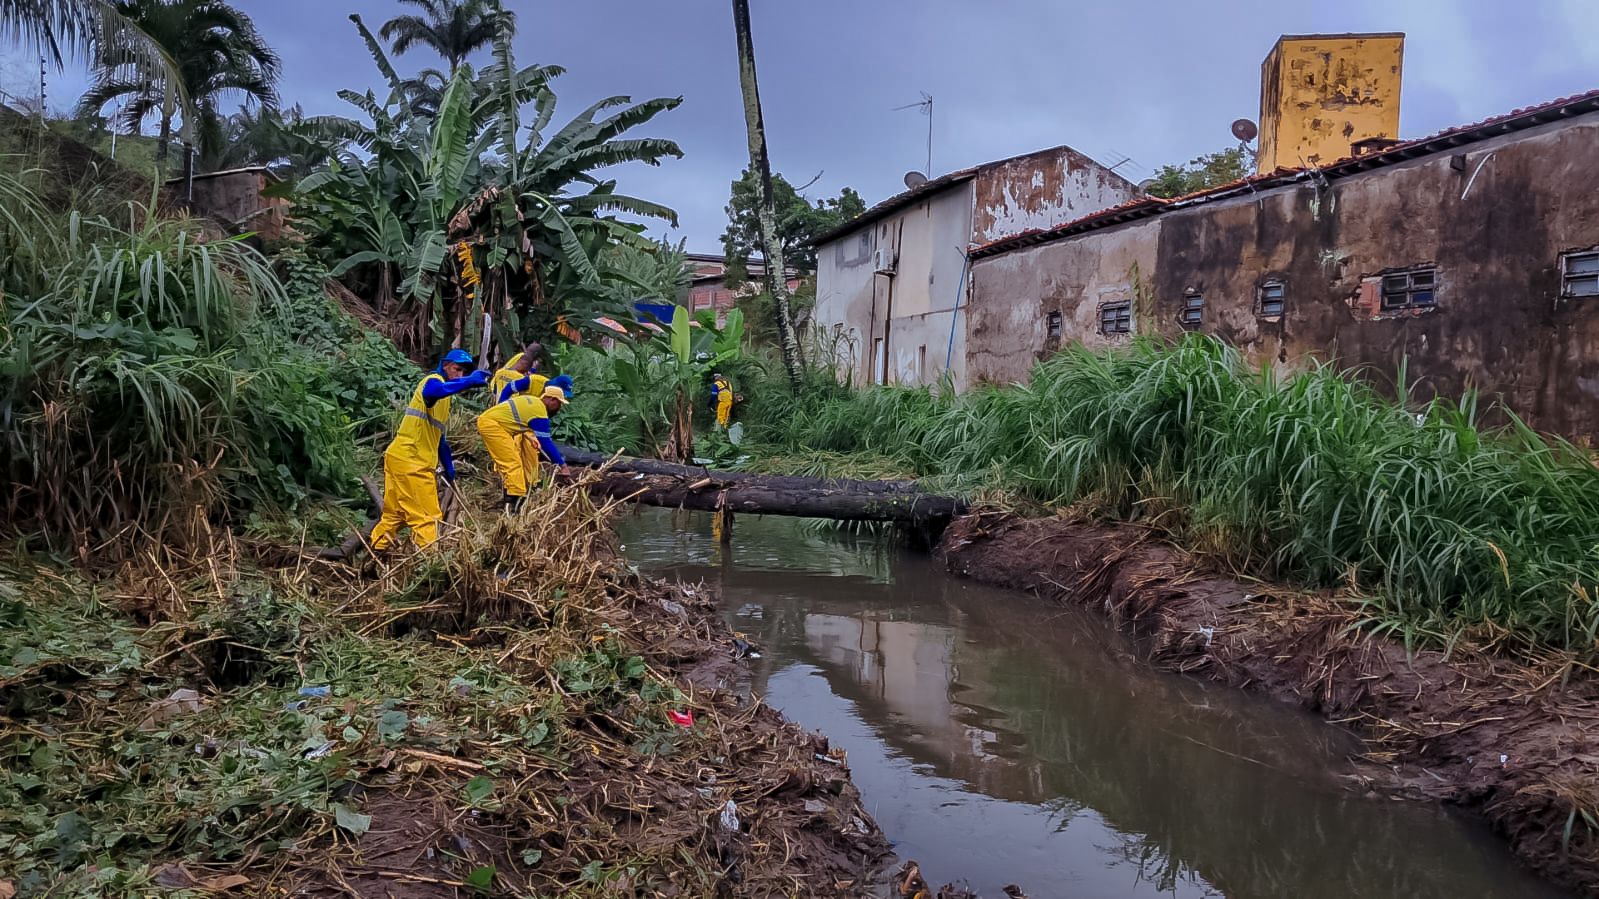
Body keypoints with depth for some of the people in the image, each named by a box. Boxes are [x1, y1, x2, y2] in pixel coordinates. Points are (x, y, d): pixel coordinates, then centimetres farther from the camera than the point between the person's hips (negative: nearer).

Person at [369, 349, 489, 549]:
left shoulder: (444, 398, 22)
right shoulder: (434, 380, -9)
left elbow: (438, 435, 29)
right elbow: (430, 392, -37)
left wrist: (448, 466, 27)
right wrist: (469, 382, -48)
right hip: (409, 460, -10)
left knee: (395, 513, 19)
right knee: (425, 517, -7)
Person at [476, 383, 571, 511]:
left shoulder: (533, 402, 16)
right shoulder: (539, 412, -13)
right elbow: (545, 442, -11)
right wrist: (561, 464, -4)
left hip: (487, 420, 10)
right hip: (491, 424, -10)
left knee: (507, 462, 19)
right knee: (513, 463, -12)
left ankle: (509, 497, 26)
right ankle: (515, 502, -17)